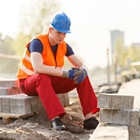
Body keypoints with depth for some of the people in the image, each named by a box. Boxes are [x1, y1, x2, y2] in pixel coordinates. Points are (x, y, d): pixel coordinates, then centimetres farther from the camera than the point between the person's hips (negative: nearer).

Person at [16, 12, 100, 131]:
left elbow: (81, 66, -2)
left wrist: (82, 72, -29)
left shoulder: (64, 46, -3)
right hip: (29, 82, -6)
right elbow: (38, 68, -40)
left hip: (51, 82, 6)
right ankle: (55, 118, -45)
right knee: (43, 77, -42)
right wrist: (66, 73, -41)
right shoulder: (37, 42, -23)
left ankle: (89, 118, -22)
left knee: (82, 76, -15)